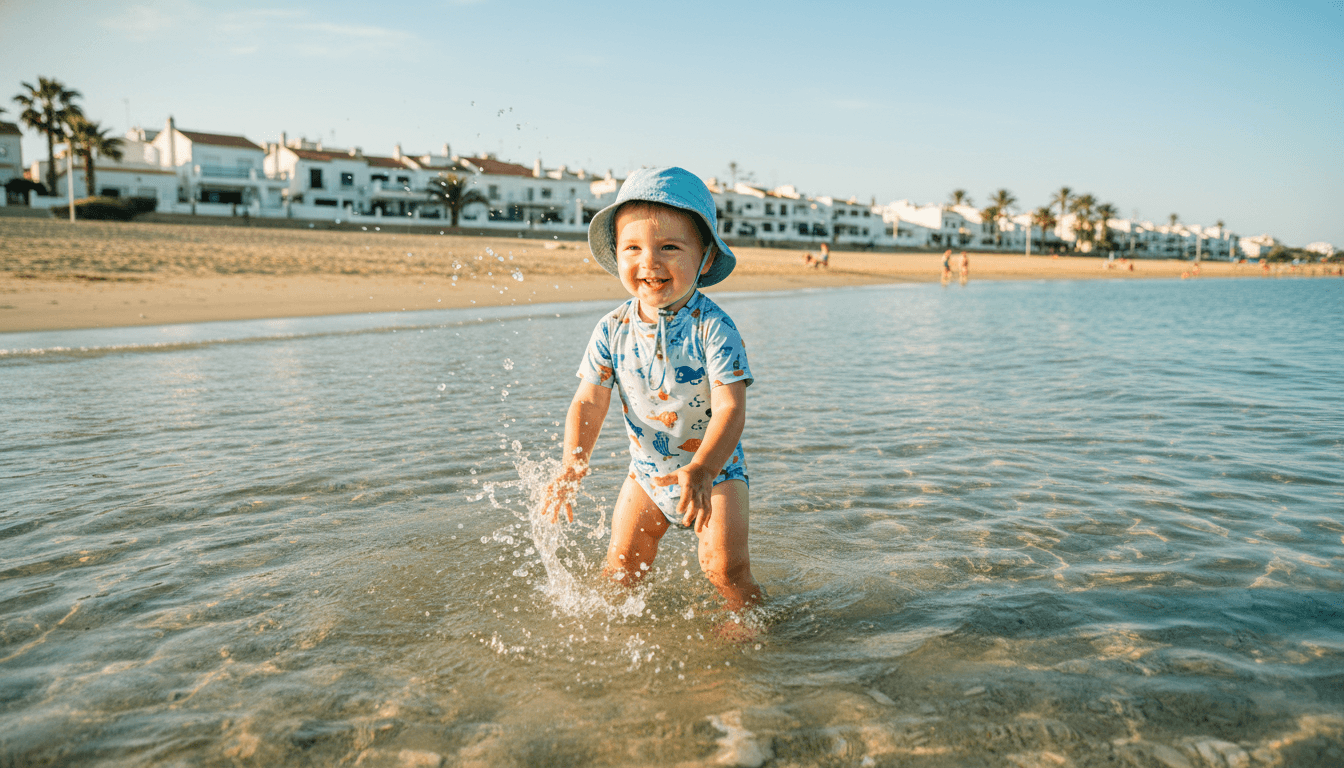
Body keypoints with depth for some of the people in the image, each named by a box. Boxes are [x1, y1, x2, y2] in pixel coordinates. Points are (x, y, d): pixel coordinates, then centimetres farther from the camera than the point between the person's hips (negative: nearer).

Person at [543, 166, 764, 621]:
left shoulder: (713, 328, -23)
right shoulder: (613, 330, -11)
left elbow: (730, 408, -28)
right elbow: (589, 402, -8)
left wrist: (699, 472, -42)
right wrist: (573, 464, -23)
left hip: (715, 468, -3)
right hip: (647, 471, 4)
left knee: (725, 566, -10)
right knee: (620, 568, 8)